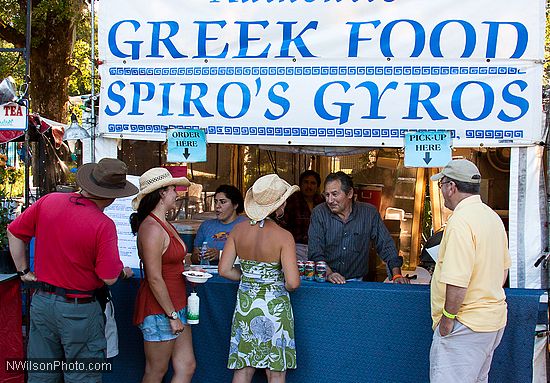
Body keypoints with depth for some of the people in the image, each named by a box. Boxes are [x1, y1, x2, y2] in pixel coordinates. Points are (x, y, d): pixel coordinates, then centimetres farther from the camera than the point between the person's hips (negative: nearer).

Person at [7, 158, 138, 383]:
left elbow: (14, 232, 6)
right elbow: (109, 278, -16)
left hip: (42, 301, 5)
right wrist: (119, 268, 5)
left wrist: (23, 271, 14)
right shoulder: (104, 225, -21)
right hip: (78, 309, -5)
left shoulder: (47, 201, -5)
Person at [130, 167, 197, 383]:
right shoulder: (152, 228, -19)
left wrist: (185, 261, 5)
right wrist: (172, 315, -17)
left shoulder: (164, 224, 12)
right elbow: (154, 279, -21)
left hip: (175, 306, 9)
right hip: (159, 311, -9)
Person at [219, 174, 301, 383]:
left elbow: (224, 270, -1)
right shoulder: (284, 236, -17)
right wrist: (283, 285, 2)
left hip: (245, 304, 4)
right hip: (274, 307, -4)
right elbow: (293, 282, -20)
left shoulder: (238, 230, -4)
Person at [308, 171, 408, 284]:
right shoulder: (319, 213, 0)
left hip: (356, 282, 1)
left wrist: (397, 275, -7)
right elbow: (315, 252, -7)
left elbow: (386, 245, 5)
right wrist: (329, 274, -23)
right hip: (324, 282, -1)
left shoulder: (369, 213, 2)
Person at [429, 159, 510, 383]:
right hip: (494, 319, 10)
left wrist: (447, 318, -16)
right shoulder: (492, 216, 10)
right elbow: (504, 268, 20)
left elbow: (458, 282, -27)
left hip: (466, 323, -10)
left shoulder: (460, 222, -21)